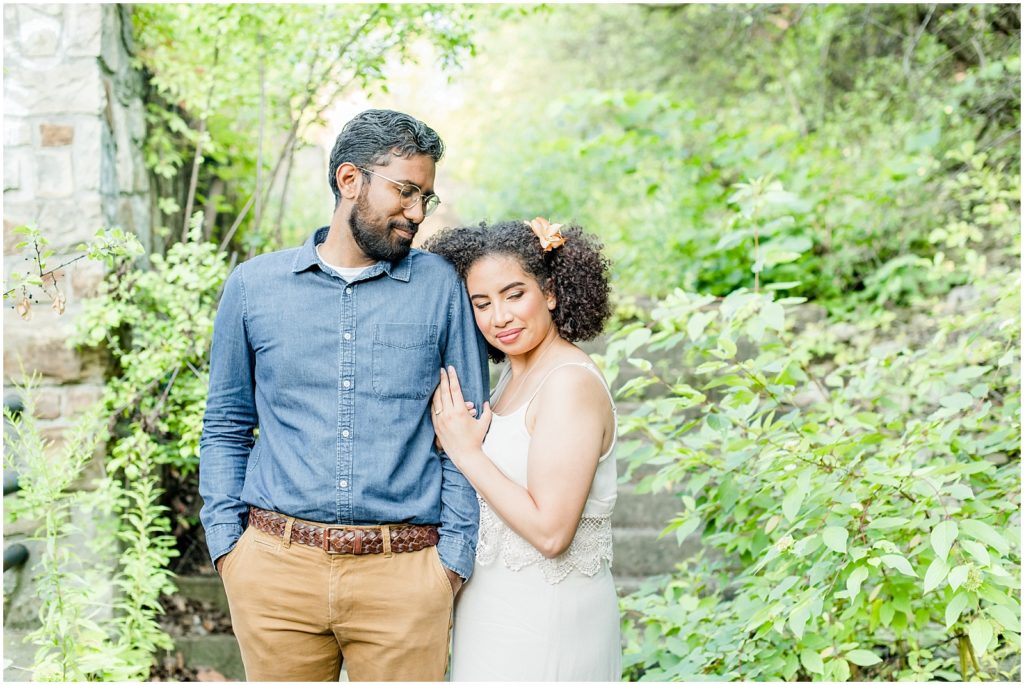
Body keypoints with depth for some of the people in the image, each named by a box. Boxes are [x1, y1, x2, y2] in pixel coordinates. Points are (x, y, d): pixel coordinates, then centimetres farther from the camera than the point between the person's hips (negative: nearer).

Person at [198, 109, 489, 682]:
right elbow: (225, 428, 13)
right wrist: (226, 543, 3)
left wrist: (454, 559, -1)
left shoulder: (442, 287, 4)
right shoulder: (254, 285, 7)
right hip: (276, 566, 1)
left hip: (404, 571, -1)